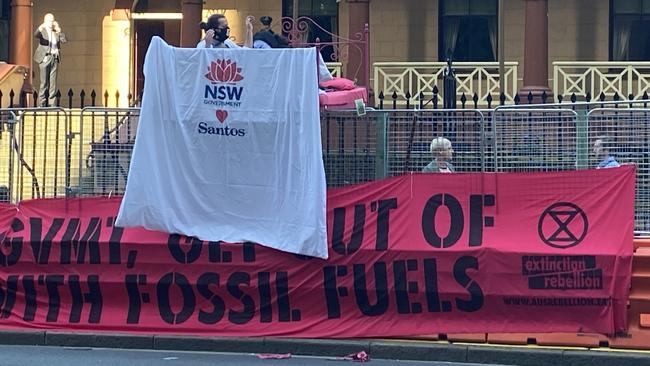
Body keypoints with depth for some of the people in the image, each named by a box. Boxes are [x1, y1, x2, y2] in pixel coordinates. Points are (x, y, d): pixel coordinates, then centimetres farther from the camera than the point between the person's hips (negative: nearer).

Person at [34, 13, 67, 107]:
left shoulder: (56, 32, 15)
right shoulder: (42, 30, 0)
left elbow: (64, 40, 5)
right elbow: (36, 35, -22)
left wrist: (59, 31, -2)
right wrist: (40, 28, -42)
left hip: (55, 58, 5)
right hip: (45, 58, -5)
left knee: (53, 83, 4)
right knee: (44, 83, -5)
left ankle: (51, 104, 6)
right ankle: (42, 104, -2)